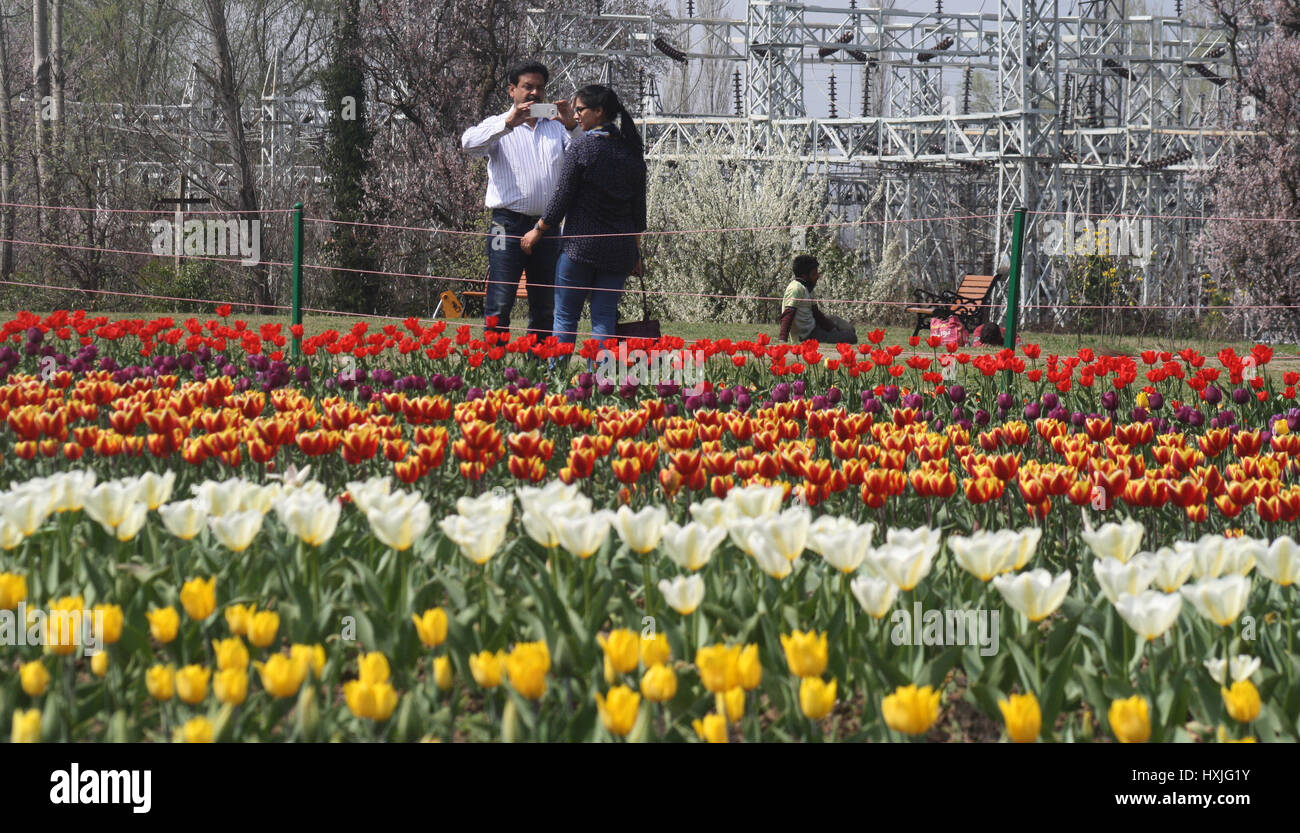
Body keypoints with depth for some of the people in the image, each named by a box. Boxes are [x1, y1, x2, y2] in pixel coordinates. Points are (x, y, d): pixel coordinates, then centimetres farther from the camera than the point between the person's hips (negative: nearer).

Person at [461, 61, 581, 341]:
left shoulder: (556, 128, 17)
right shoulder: (499, 127, 6)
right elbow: (469, 142, -14)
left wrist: (572, 127, -11)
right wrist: (508, 123, -24)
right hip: (509, 225, -4)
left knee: (545, 306, 8)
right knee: (500, 304, -9)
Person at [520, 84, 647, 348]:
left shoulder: (580, 148, -10)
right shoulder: (631, 151, 6)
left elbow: (562, 198, -8)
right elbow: (639, 207, 11)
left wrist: (537, 232, 6)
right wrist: (636, 252, 18)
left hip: (581, 243, -5)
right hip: (619, 247, 5)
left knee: (565, 316, 4)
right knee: (605, 318, 6)